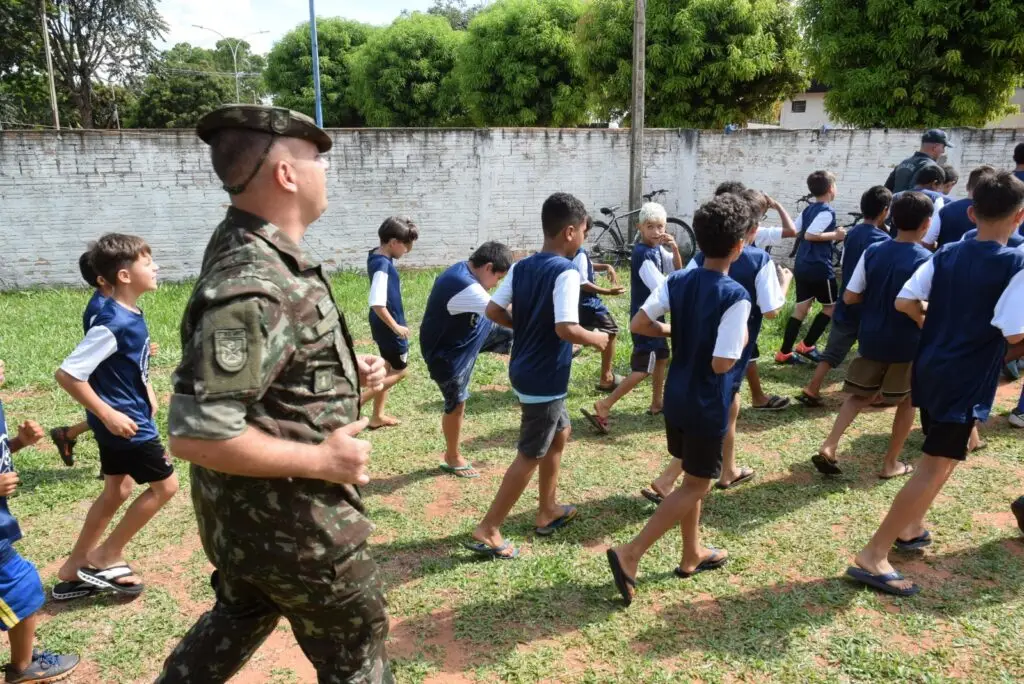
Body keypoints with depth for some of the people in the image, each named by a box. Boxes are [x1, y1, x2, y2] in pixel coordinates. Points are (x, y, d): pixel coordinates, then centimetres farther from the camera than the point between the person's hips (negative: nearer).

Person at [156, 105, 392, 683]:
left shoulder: (253, 251, 2)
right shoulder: (251, 286, -30)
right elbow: (195, 434, -32)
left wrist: (347, 370, 3)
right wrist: (322, 459, -24)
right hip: (289, 514, -9)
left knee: (243, 613, 31)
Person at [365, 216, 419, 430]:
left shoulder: (377, 255, 3)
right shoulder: (382, 265, -26)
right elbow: (377, 303, -31)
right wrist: (396, 326, -23)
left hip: (384, 325, 10)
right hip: (388, 326, -10)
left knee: (388, 368, 19)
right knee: (400, 371, 5)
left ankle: (377, 416, 28)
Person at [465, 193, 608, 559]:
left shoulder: (522, 267, 5)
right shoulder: (566, 272, -19)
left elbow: (493, 310, 5)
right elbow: (565, 328, -28)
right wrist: (596, 339, -10)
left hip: (525, 370, 9)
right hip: (545, 378, -9)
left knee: (560, 433, 25)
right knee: (530, 455, 3)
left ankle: (548, 511, 36)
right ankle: (487, 530, 10)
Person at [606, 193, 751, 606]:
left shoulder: (677, 282, -2)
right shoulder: (735, 297, -21)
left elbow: (638, 324, -4)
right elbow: (722, 364, -25)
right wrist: (741, 341, -5)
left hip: (676, 398, 7)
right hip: (708, 408, -7)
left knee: (690, 477, 22)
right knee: (696, 487, 7)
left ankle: (693, 555, 36)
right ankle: (630, 553, -1)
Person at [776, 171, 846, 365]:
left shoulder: (808, 210, 12)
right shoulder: (827, 211, -12)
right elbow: (810, 234, -23)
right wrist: (835, 235, -13)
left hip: (801, 266, 8)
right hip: (819, 267, -8)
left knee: (801, 309, 9)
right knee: (830, 307, 8)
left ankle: (784, 353, 8)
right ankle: (807, 345, 7)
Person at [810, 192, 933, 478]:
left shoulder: (873, 251, -3)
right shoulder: (926, 260, -14)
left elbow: (849, 297, -2)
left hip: (871, 338, 4)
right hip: (908, 343, -3)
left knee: (860, 396, 17)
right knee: (908, 401, 17)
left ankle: (828, 447, 1)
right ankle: (891, 463, 22)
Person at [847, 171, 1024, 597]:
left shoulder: (946, 255, 3)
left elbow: (904, 302, 0)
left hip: (930, 369, 7)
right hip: (966, 381, -7)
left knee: (943, 454, 26)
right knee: (936, 466, -4)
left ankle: (911, 527, 34)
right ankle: (873, 556, -6)